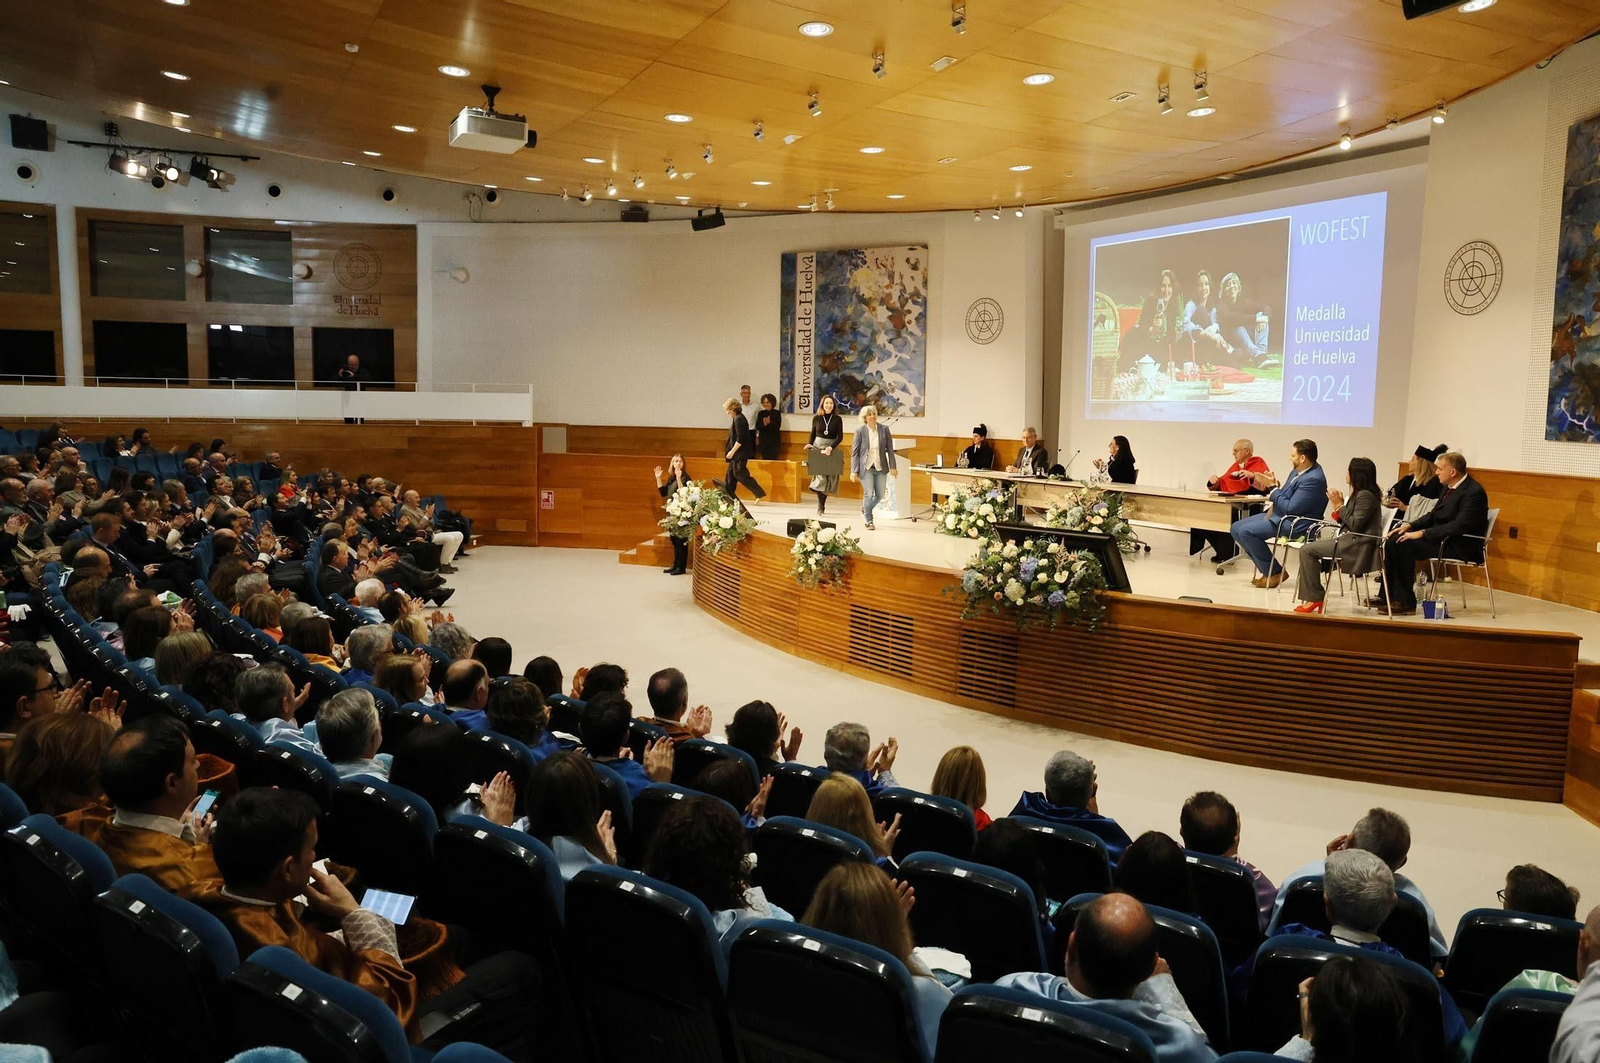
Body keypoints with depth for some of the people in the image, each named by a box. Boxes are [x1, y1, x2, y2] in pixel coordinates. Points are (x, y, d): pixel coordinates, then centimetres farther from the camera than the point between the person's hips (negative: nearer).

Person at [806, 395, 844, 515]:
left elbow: (840, 437, -3)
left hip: (832, 449, 0)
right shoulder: (816, 418, 5)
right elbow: (813, 434, 12)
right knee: (820, 476, -9)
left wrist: (831, 447, -18)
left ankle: (821, 506, 11)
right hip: (817, 447, 0)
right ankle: (820, 507, -8)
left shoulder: (838, 419, 1)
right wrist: (810, 445, -6)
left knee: (829, 477, 1)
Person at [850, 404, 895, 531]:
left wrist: (892, 467, -2)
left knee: (880, 495, 6)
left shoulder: (884, 429, 0)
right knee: (869, 493, -9)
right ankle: (869, 521, 9)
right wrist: (854, 471, -8)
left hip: (880, 467, 3)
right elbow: (854, 452, -3)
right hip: (866, 467, -3)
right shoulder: (860, 431, -5)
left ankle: (865, 508, 36)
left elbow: (890, 449, 3)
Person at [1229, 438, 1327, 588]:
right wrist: (1274, 485, 1)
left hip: (1295, 524, -11)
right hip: (1279, 514, 11)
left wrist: (1274, 490, -13)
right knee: (1237, 527, 3)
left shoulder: (1313, 479, -22)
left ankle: (1275, 573, -8)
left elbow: (1290, 508, -24)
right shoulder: (1299, 471, 9)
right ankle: (1267, 569, 7)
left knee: (1246, 531, -24)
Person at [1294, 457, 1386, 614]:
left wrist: (1339, 506, -12)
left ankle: (1314, 598, -11)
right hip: (1351, 540, 11)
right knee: (1310, 548, 9)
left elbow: (1355, 525, -20)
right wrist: (1338, 505, 2)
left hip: (1358, 546, -11)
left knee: (1307, 550, -15)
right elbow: (1345, 522, 16)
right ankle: (1312, 597, 0)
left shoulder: (1366, 495, -14)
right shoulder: (1359, 494, 16)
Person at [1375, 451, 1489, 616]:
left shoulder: (1474, 492, -17)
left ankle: (1406, 602, -17)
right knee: (1394, 539, -6)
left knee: (1404, 544, -25)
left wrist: (1423, 533, -26)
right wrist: (1410, 525, 1)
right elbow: (1433, 515, 18)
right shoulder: (1449, 487, 12)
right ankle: (1389, 596, -8)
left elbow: (1459, 526, -26)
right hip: (1442, 538, 9)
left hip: (1459, 546, -9)